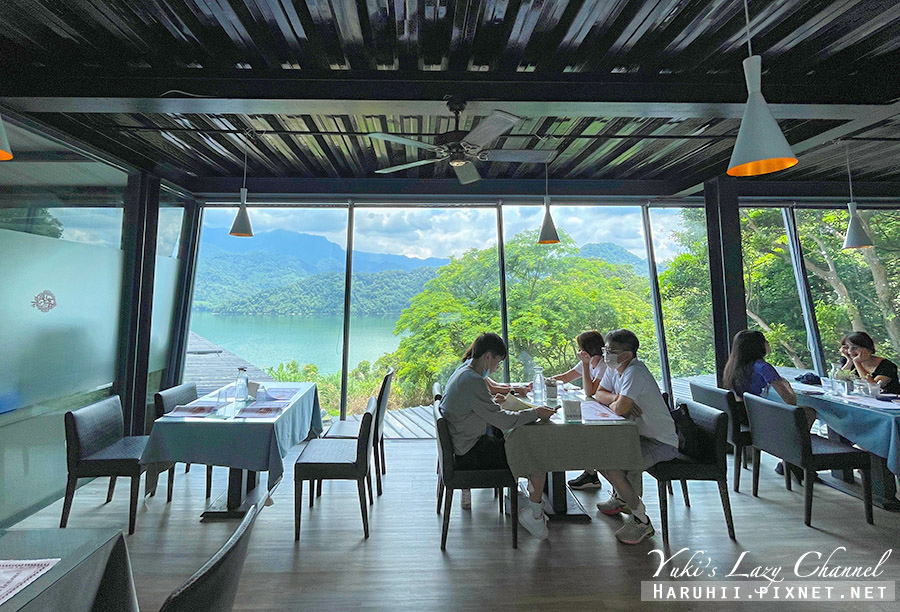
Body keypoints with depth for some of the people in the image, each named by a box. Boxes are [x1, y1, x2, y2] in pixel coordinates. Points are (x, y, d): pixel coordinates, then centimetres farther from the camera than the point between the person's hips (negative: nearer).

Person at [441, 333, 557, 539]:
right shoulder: (473, 381, -26)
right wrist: (536, 412, -12)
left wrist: (492, 402, 11)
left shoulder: (463, 371, 6)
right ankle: (534, 513, 9)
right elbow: (503, 421, -23)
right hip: (470, 454, -10)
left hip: (463, 444, 10)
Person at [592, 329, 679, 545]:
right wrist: (616, 398, -13)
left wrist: (613, 401, -10)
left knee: (613, 467, -25)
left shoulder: (635, 373, -27)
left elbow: (620, 409, -35)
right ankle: (620, 497, 32)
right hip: (639, 436, 10)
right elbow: (599, 393, 9)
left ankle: (641, 521, -2)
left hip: (661, 443, -10)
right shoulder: (613, 369, 2)